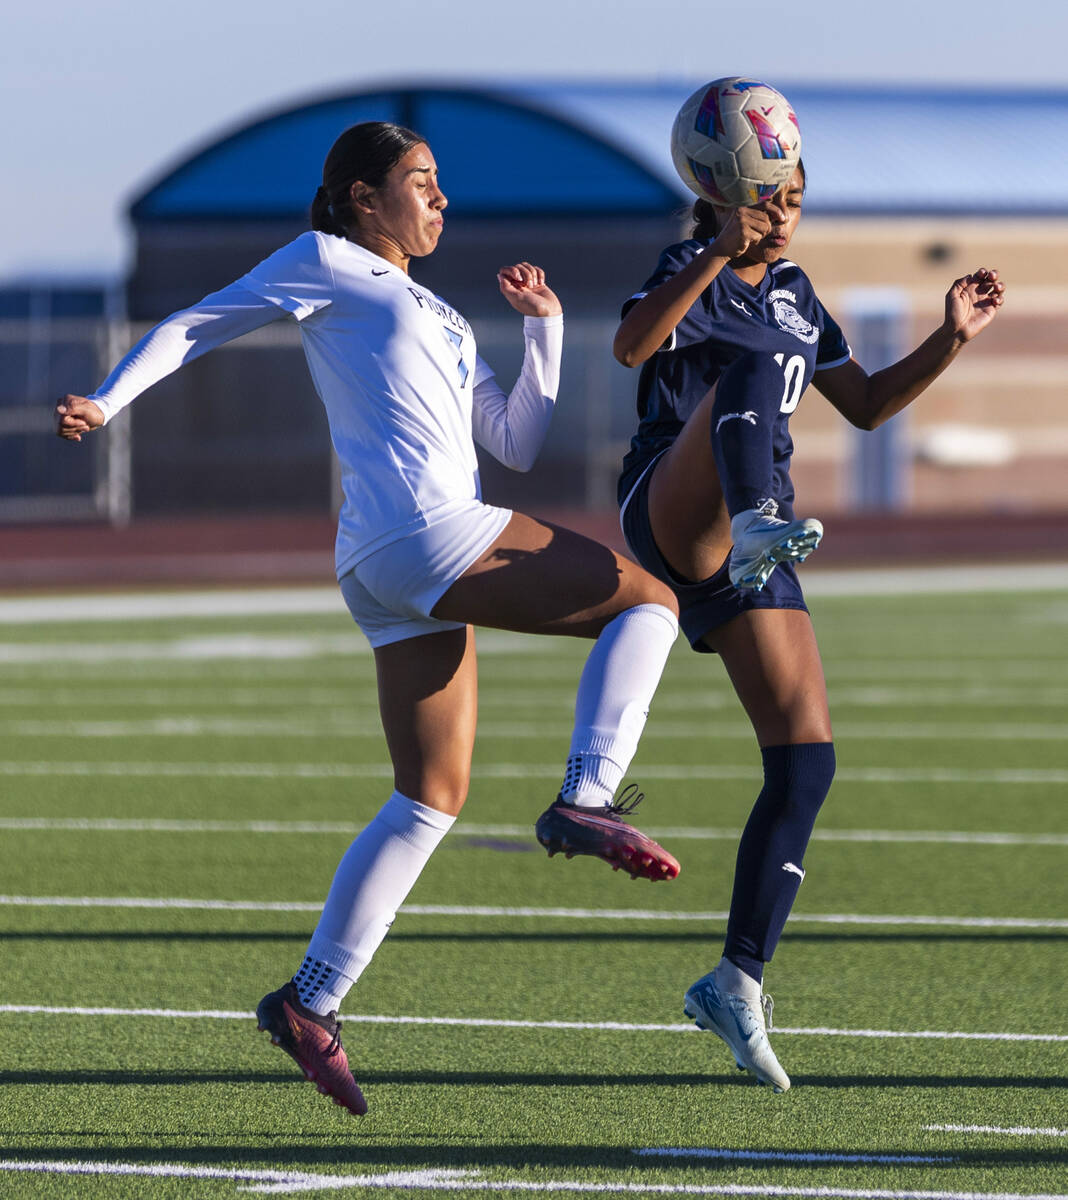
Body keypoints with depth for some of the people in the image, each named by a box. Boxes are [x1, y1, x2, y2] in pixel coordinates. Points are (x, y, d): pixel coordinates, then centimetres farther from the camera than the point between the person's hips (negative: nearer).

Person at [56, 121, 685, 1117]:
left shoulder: (440, 323, 31)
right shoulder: (326, 266, 9)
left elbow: (517, 445, 27)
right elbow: (194, 326, 8)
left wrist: (545, 326, 21)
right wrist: (105, 402, -5)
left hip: (398, 581, 9)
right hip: (421, 536, -9)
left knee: (431, 799, 8)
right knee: (646, 598, -10)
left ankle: (310, 1001, 7)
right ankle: (584, 802, -24)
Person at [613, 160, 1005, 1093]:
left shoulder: (793, 296, 21)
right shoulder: (692, 274, -1)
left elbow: (866, 406, 27)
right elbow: (632, 345, -22)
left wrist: (952, 340, 14)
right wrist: (718, 250, -33)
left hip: (747, 559, 7)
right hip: (671, 516, -7)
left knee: (806, 765, -2)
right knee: (752, 369, -34)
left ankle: (737, 981, 5)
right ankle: (758, 524, -65)